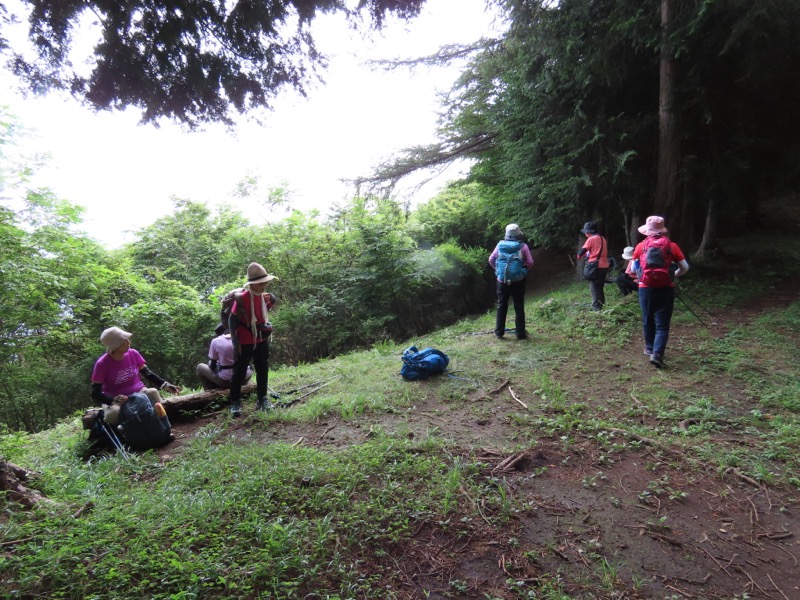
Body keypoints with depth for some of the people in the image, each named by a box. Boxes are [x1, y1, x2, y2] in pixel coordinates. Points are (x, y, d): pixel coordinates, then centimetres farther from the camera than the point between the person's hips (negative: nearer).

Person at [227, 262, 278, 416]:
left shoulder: (266, 297, 0)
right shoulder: (241, 298, -19)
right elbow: (232, 320, -15)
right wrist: (235, 342, -16)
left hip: (262, 340, 6)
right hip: (245, 342, -6)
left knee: (263, 370, 12)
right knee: (240, 372, 3)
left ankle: (262, 399, 24)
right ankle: (235, 402, 17)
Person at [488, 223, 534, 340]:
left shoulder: (500, 245, 1)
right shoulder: (523, 246, -5)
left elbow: (491, 259, 4)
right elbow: (530, 262, -6)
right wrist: (523, 269, 12)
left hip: (502, 280, 2)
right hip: (518, 280, -2)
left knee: (501, 306, 11)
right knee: (519, 306, 6)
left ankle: (499, 332, 14)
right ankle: (520, 333, 9)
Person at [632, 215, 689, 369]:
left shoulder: (641, 246, 0)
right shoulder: (671, 246, 0)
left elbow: (633, 267, 9)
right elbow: (685, 267, 1)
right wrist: (673, 275, 19)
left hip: (646, 288, 1)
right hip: (666, 289, -1)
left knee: (648, 321, 18)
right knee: (662, 325, 0)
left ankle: (650, 348, 32)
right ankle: (657, 353, -14)